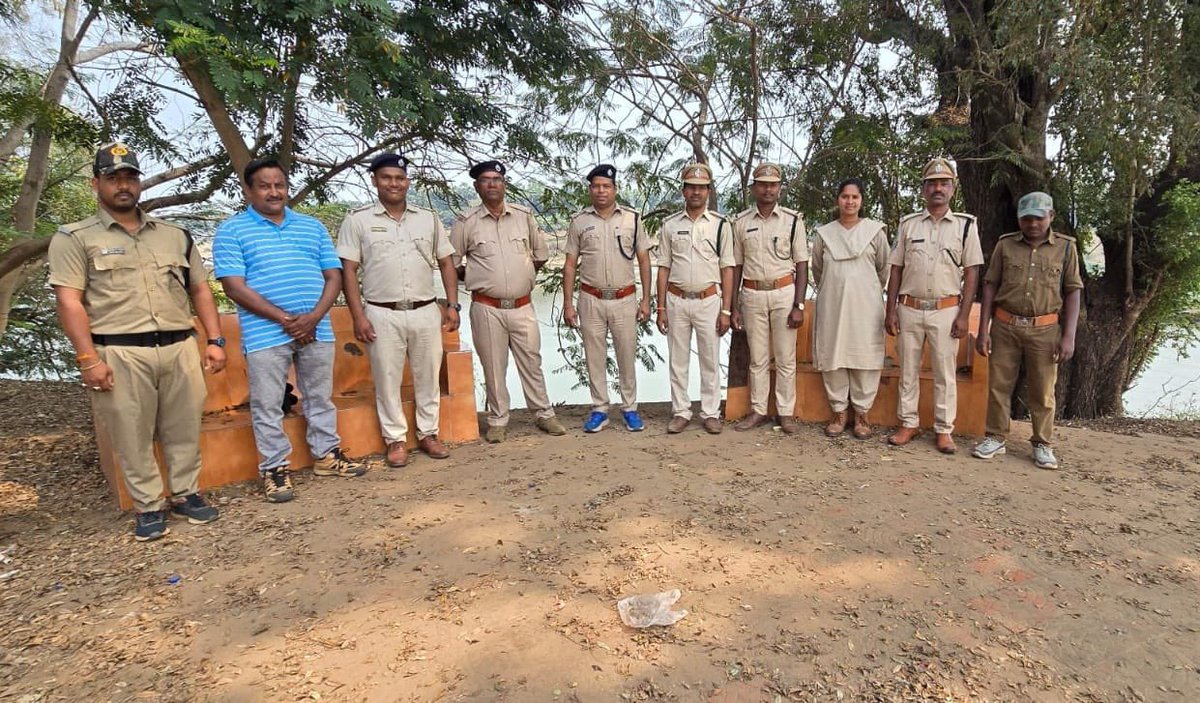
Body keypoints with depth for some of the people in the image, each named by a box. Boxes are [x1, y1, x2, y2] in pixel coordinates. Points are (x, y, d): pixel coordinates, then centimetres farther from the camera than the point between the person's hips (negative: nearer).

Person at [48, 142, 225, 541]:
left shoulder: (175, 235, 16)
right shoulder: (75, 238, 5)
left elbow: (200, 290, 16)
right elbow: (70, 301, -4)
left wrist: (215, 340, 7)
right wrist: (88, 359, -13)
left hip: (180, 347, 3)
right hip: (119, 354, -3)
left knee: (184, 429, 9)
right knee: (132, 436, 4)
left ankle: (186, 493, 24)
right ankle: (148, 506, 17)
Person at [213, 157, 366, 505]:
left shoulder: (313, 226, 12)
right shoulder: (231, 231, 1)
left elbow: (333, 275, 7)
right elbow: (235, 287, -8)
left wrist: (314, 317, -10)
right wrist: (285, 319, -15)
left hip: (317, 330, 4)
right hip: (266, 335, -3)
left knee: (320, 398, 14)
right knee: (267, 406, 4)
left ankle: (327, 455, 28)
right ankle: (274, 469, 17)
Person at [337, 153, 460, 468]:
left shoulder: (428, 218, 9)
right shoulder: (358, 220, 1)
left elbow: (446, 263, 11)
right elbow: (348, 271, -1)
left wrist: (452, 305, 3)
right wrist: (358, 317, -8)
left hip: (426, 312, 3)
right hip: (382, 315, -2)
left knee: (428, 377, 10)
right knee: (387, 381, 6)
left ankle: (427, 434, 25)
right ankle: (396, 440, 19)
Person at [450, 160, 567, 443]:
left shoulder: (524, 216, 5)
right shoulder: (467, 222, -2)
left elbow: (541, 254, 16)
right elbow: (451, 262, 5)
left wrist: (526, 276, 10)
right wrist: (475, 279, 4)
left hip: (523, 306, 2)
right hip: (487, 308, -2)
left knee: (531, 363, 10)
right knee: (493, 366, 6)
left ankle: (544, 414, 22)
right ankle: (498, 421, 19)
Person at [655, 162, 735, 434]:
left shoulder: (720, 224, 2)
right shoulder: (670, 225, 6)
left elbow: (727, 269, 1)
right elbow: (664, 268, 7)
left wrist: (726, 310, -5)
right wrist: (661, 307, 2)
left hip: (709, 300, -1)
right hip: (676, 301, 1)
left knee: (710, 360, 5)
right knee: (677, 360, 7)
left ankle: (711, 413, 16)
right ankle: (680, 412, 17)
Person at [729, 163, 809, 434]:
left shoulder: (792, 220, 1)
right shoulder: (741, 222, 6)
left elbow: (802, 265, 0)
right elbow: (736, 266, 9)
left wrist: (799, 305, -7)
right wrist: (734, 306, 5)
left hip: (783, 293, -1)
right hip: (752, 295, 2)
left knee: (785, 358, 4)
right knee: (757, 358, 9)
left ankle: (786, 412, 14)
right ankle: (758, 411, 18)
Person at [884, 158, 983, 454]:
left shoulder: (965, 224, 3)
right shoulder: (908, 224, 7)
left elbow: (971, 272, 1)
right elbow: (896, 270, 8)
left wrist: (964, 315, -7)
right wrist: (891, 310, 1)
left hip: (946, 310, -2)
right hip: (909, 309, 2)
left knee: (945, 373, 3)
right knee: (908, 370, 8)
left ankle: (944, 430, 13)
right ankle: (908, 424, 19)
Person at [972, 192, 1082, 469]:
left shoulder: (1066, 247, 3)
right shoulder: (1005, 245, 4)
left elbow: (1073, 292, 3)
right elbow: (990, 287, 5)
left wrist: (1069, 336, -5)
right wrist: (983, 329, -1)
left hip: (1045, 329, -1)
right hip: (1005, 326, 1)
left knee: (1043, 390, 4)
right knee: (999, 385, 5)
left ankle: (1042, 445, 16)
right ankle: (995, 438, 16)